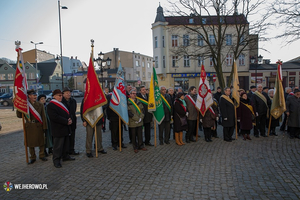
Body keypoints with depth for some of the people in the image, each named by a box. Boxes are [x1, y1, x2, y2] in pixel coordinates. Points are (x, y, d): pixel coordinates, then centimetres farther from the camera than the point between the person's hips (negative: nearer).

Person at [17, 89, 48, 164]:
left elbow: (43, 117, 1)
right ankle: (33, 157, 22)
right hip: (29, 126, 0)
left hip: (39, 126, 0)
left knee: (41, 142, 7)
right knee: (30, 143, 8)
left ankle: (42, 155, 24)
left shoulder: (40, 105, 3)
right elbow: (19, 116, 1)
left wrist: (44, 126, -4)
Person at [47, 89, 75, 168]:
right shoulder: (50, 105, -13)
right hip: (58, 130, -9)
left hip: (66, 128, 9)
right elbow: (55, 117, -22)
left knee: (66, 143, 18)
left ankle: (65, 156, 32)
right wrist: (66, 121, -21)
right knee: (58, 145, -1)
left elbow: (67, 113, 19)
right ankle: (56, 160, 11)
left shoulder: (62, 104, 16)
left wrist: (70, 119, -3)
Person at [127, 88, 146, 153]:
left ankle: (141, 146, 24)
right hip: (132, 122, -4)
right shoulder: (127, 102, -7)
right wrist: (136, 119, -15)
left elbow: (142, 110, 7)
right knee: (133, 135, 6)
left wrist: (141, 118, -6)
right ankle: (135, 147, 19)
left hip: (140, 122, 4)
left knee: (140, 135, 11)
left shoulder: (138, 101, 10)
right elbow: (129, 112, -14)